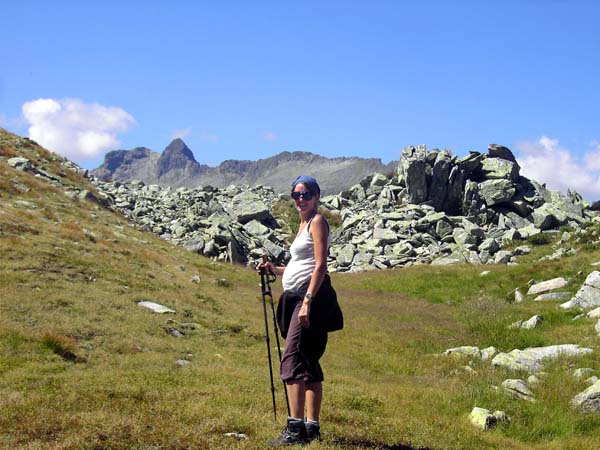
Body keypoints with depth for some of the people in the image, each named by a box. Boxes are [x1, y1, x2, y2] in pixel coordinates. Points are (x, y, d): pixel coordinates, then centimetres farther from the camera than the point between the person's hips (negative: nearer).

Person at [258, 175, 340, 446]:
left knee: (292, 359, -16)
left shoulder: (317, 221, -5)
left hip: (311, 296, -10)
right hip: (296, 298, 10)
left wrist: (307, 301, -22)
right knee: (308, 363, 9)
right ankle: (311, 427, 12)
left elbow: (320, 265, -15)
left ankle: (296, 428, -20)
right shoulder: (303, 224, 21)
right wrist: (274, 269, 13)